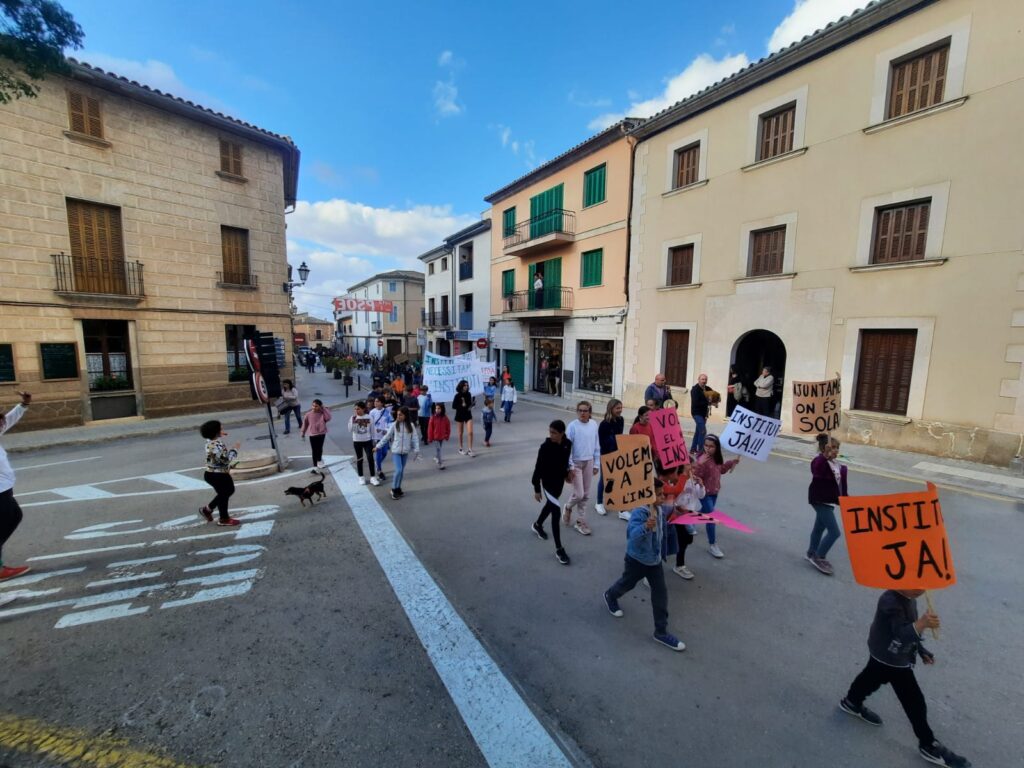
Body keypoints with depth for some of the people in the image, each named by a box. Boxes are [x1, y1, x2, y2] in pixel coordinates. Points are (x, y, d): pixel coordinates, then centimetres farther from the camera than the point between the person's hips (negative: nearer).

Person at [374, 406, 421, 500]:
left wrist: (416, 451, -7)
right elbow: (386, 436, 1)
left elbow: (415, 438, -1)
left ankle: (398, 488, 25)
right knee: (398, 470, -12)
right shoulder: (394, 425, -6)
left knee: (402, 471, 10)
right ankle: (394, 489, 6)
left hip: (405, 452, 2)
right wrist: (378, 446, 2)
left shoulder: (410, 425, -2)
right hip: (396, 451, -2)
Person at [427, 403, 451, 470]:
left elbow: (448, 427, 4)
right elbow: (430, 428, -6)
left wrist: (447, 436, 4)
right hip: (435, 437, -1)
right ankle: (437, 461, 18)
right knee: (437, 449, 6)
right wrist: (430, 438, -5)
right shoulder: (433, 417, -9)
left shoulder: (445, 417, -5)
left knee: (442, 450, 4)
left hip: (443, 437, 1)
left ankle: (442, 463, 13)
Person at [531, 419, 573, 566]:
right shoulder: (545, 447, -22)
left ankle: (537, 524, 54)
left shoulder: (567, 444, -10)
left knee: (550, 505, 25)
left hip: (559, 482, 6)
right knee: (555, 513, -9)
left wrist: (567, 472, 9)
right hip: (547, 483, -5)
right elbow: (538, 468, -16)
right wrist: (536, 489, -12)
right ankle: (559, 549, 2)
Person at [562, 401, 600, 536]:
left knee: (586, 495, 11)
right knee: (579, 494, -5)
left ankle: (580, 522, 25)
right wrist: (570, 466, -13)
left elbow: (596, 446, 6)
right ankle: (568, 507, 28)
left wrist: (596, 464, 7)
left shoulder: (594, 425, -1)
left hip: (589, 462, 4)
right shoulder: (572, 426, -14)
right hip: (576, 463, -4)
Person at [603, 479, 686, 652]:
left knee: (660, 593, 6)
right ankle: (610, 596, 51)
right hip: (637, 560, -6)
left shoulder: (658, 510, -5)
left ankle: (661, 632, 21)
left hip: (654, 559, 6)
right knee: (627, 584, 19)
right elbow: (633, 535, -46)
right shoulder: (639, 512, -32)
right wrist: (646, 527, -63)